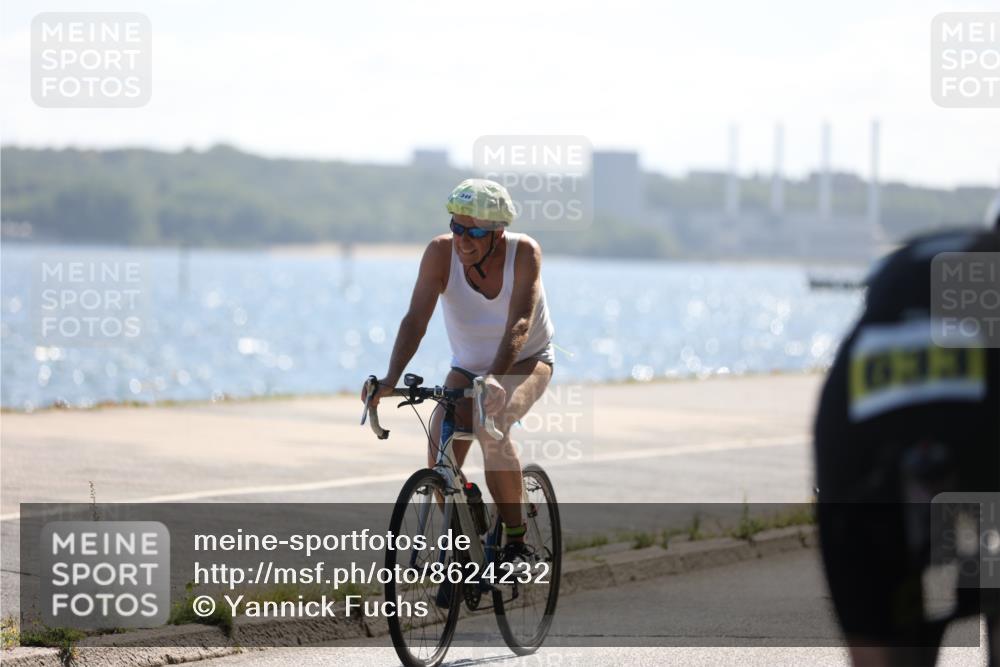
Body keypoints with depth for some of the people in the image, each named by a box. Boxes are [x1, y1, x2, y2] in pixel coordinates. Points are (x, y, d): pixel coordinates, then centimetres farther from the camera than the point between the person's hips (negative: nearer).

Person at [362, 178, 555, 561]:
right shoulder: (441, 252, -20)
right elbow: (416, 318, -28)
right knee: (440, 457, -17)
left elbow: (520, 324, -36)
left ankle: (515, 540, -19)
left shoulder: (524, 252, -25)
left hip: (526, 362, -3)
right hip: (468, 367, 3)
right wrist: (391, 379, -42)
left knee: (490, 426, -33)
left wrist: (496, 378, -53)